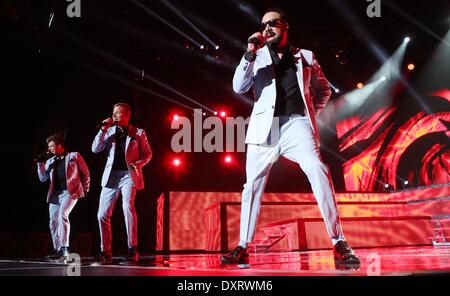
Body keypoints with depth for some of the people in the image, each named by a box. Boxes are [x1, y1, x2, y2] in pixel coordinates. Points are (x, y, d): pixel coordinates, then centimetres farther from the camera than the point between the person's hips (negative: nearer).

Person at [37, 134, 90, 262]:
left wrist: (85, 189, 3)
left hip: (70, 192, -6)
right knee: (53, 222, 3)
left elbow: (85, 173, 7)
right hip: (55, 194, 6)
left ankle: (64, 249, -26)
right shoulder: (50, 161, 18)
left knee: (62, 214, -26)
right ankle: (57, 250, 16)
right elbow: (43, 178, 15)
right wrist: (40, 163, 5)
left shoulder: (74, 155, 5)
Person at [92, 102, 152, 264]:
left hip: (128, 174, -4)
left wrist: (139, 163, -10)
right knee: (102, 214, -1)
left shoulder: (138, 133, 7)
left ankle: (132, 250, -22)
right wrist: (103, 129, -4)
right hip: (111, 176, 4)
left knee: (128, 206, -27)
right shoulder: (109, 131, 13)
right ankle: (105, 252, 12)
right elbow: (95, 149, 4)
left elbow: (147, 153, 9)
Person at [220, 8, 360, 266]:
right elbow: (239, 87, 3)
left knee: (318, 171, -23)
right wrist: (250, 53, -6)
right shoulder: (257, 58, 17)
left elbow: (324, 89, 25)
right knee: (253, 184, -1)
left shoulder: (306, 57, 17)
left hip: (296, 123, -1)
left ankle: (339, 243, -21)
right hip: (265, 126, 2)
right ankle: (243, 248, 8)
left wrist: (311, 112, 10)